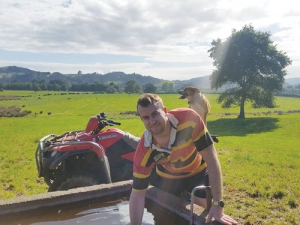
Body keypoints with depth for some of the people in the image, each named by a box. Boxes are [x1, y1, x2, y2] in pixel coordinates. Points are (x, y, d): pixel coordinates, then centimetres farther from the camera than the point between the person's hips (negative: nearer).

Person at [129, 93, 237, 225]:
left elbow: (211, 159, -32)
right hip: (167, 177, 1)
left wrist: (218, 204, -33)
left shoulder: (189, 119, -38)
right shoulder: (144, 151, -31)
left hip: (198, 171, -1)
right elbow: (137, 194, -21)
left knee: (209, 204, -17)